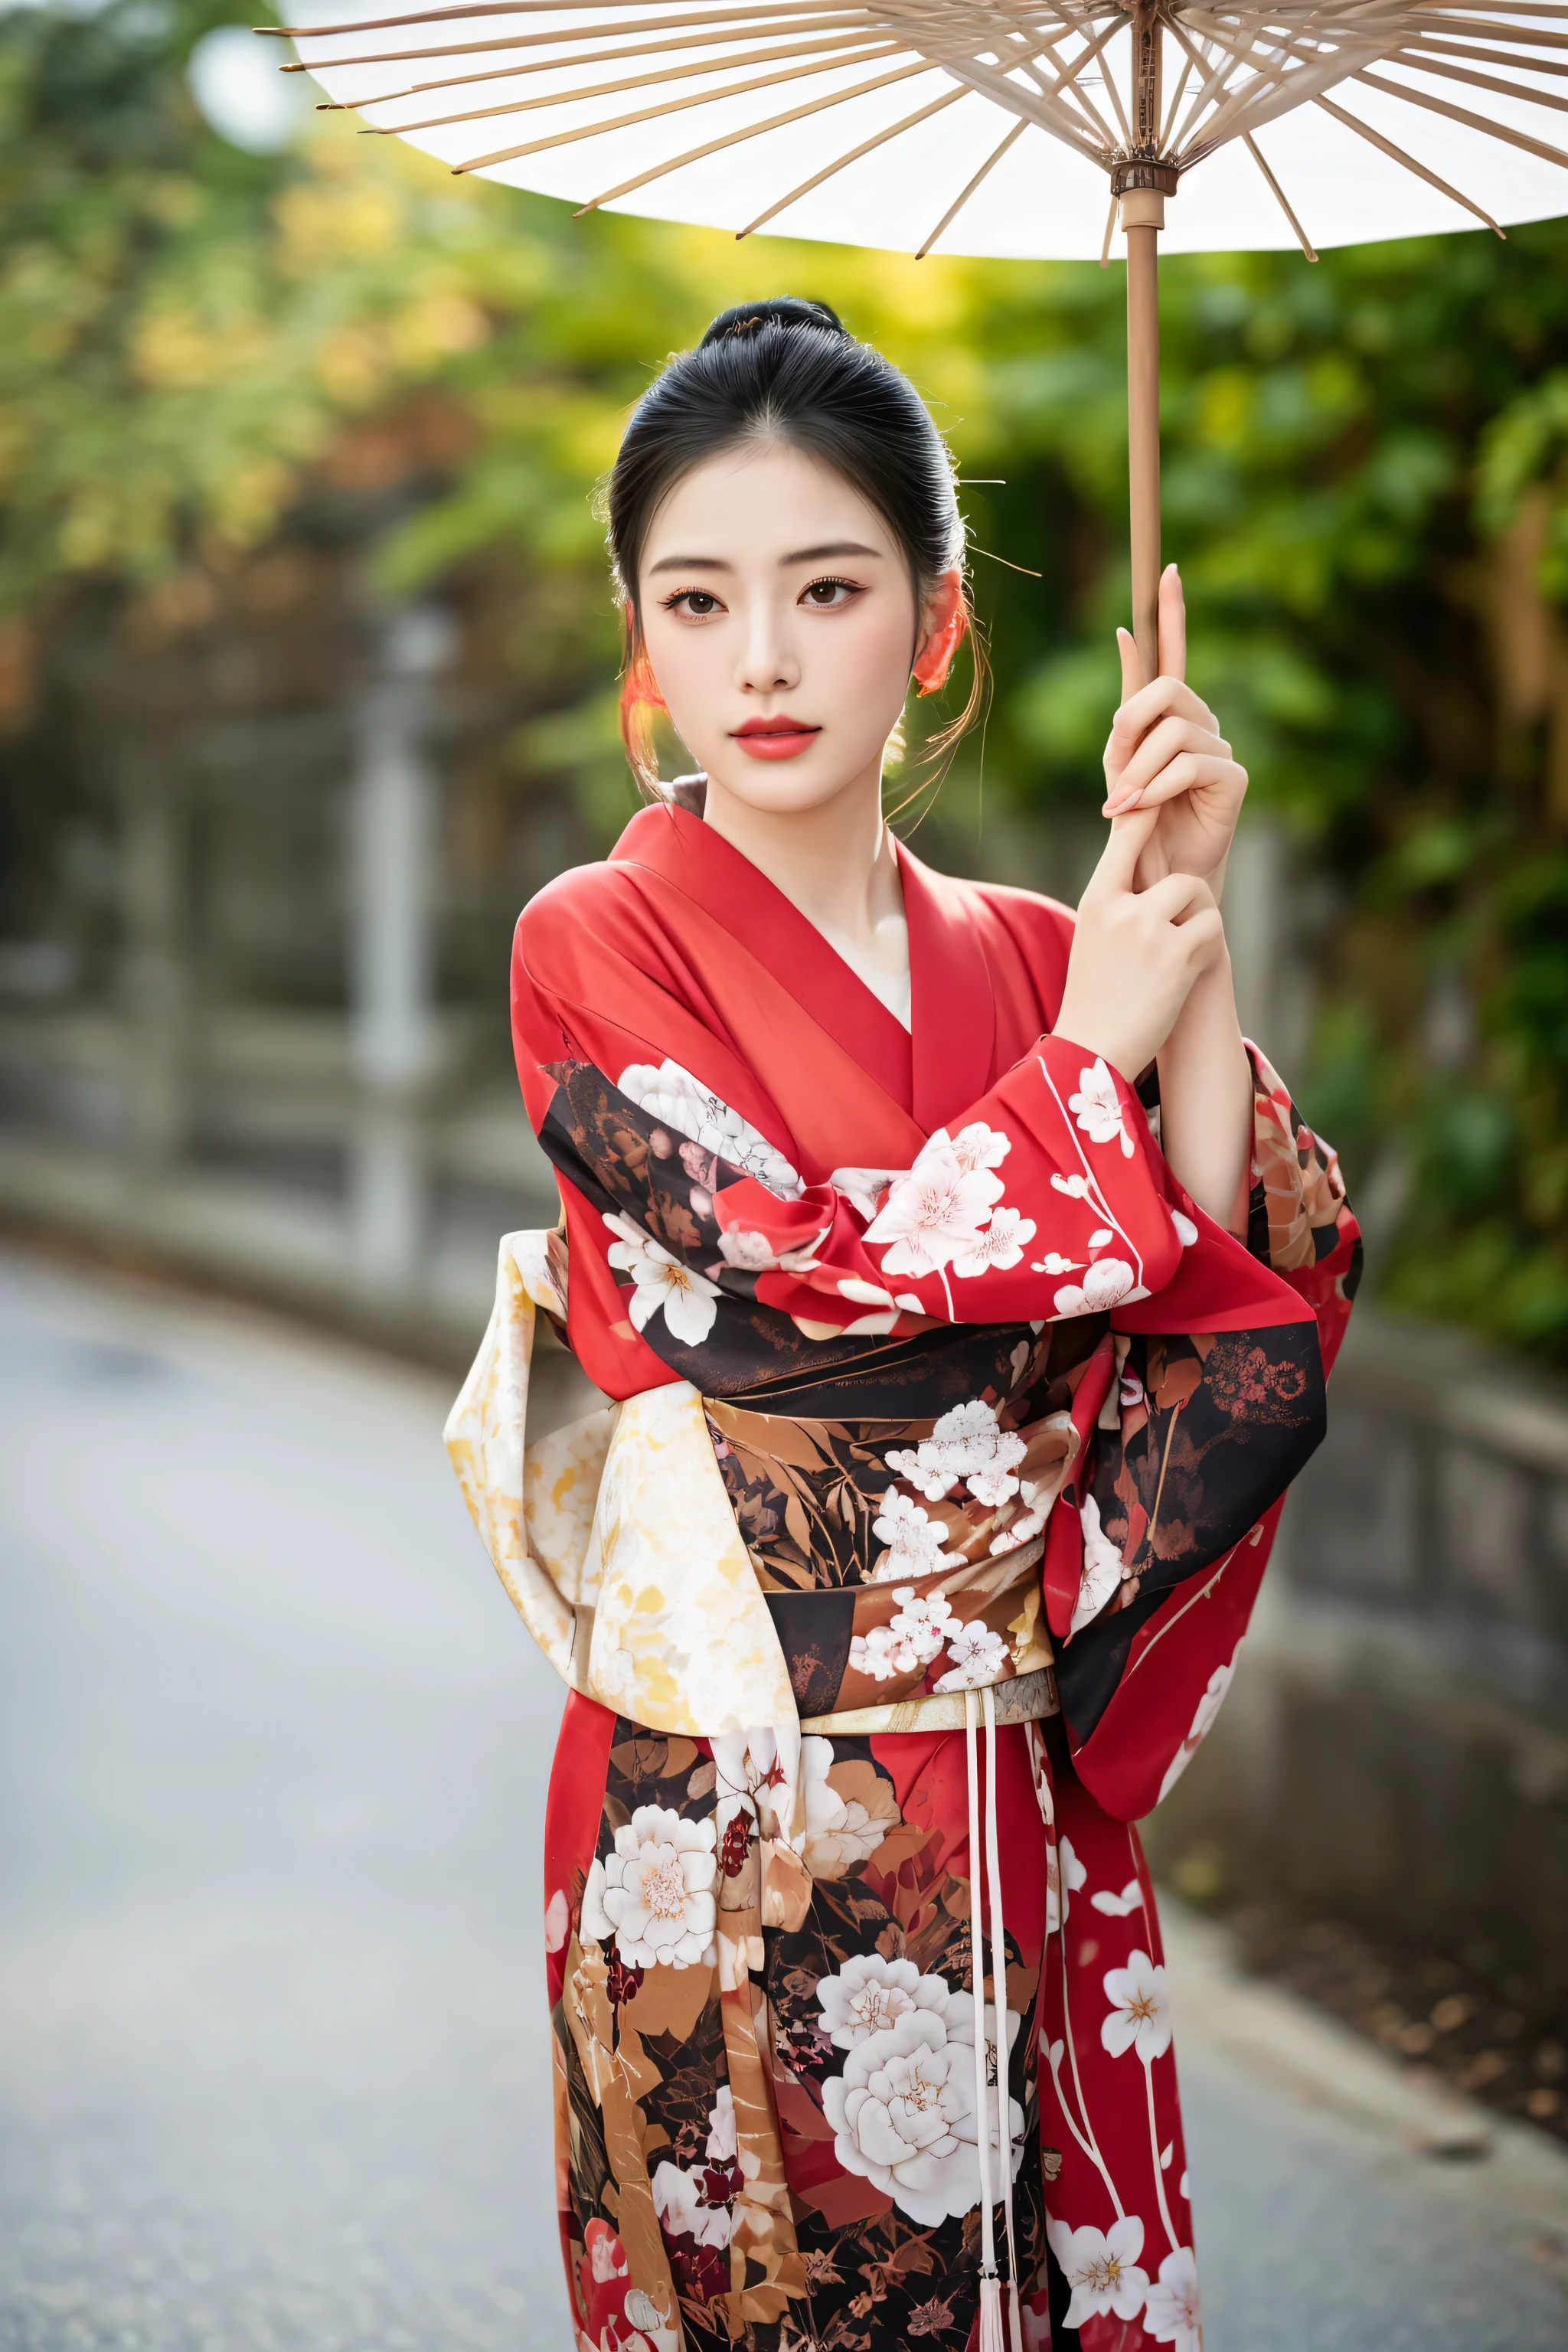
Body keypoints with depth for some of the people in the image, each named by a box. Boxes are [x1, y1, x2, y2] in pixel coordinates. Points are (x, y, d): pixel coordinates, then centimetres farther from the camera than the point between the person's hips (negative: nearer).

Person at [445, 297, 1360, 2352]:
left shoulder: (1028, 959, 7)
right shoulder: (599, 948, -6)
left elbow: (1252, 1304, -4)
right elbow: (806, 1298, -16)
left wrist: (1191, 936, -10)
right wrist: (1090, 1054, -9)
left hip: (1027, 1798, 4)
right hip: (734, 1800, -4)